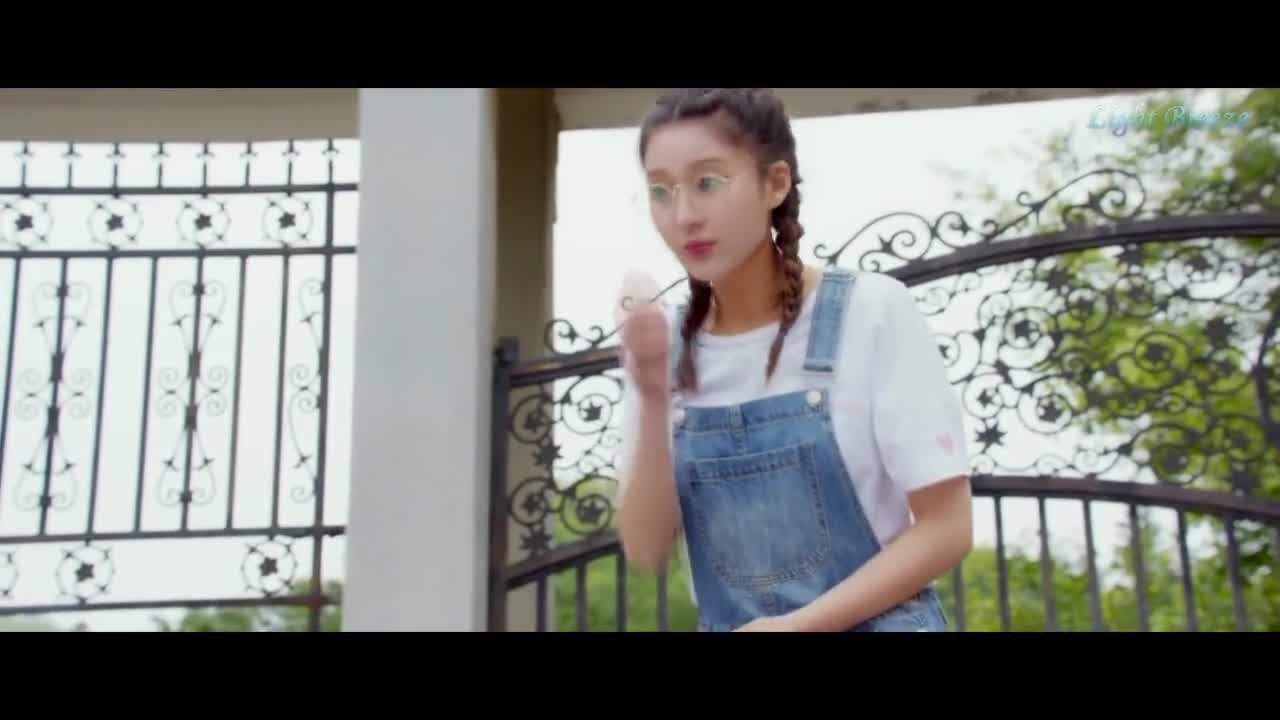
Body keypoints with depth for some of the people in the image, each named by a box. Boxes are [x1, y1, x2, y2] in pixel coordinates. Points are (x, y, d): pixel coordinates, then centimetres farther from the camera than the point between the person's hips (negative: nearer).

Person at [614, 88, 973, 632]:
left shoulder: (872, 311, -11)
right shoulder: (660, 343, -1)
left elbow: (945, 528, -10)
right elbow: (647, 550, -5)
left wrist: (795, 623, -17)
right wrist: (652, 401, -18)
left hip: (872, 624, -3)